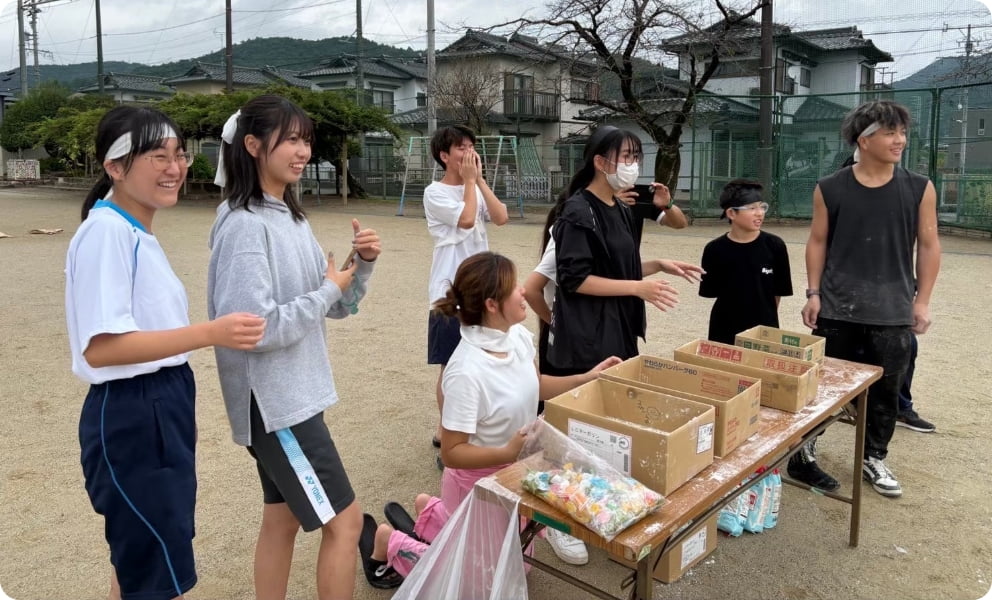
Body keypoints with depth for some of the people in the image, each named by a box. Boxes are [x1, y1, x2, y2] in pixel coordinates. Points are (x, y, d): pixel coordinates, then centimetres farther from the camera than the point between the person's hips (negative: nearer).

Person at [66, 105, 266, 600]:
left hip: (162, 406, 9)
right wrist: (211, 333, -34)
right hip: (129, 417, -9)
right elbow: (100, 346, -27)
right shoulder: (107, 231, -19)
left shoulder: (138, 232, 9)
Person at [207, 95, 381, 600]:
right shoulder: (245, 226, -18)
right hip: (273, 401, -9)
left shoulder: (291, 218, 9)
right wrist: (328, 289, -16)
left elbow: (339, 305, 11)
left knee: (282, 518, 18)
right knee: (344, 520, 0)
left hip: (292, 395, 9)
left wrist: (363, 264, -7)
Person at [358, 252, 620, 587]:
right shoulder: (467, 371, -34)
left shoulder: (518, 337, -10)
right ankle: (389, 543, 21)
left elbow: (535, 386, 10)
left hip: (514, 474, 8)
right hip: (480, 482, -8)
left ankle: (431, 513, 38)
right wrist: (507, 452, -36)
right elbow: (451, 453, -26)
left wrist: (587, 378, 1)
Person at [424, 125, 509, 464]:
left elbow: (501, 218, -5)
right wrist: (469, 180, -11)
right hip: (450, 291, -7)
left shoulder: (476, 189, 10)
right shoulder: (435, 193, -8)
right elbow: (466, 219, -23)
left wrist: (479, 179, -7)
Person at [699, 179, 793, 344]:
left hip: (764, 331, 0)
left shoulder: (774, 246, -6)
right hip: (725, 332, 0)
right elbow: (711, 292, 1)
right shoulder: (715, 250, -8)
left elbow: (778, 291, 2)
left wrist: (766, 317, 6)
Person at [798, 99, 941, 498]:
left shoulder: (919, 189, 1)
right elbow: (818, 242, 3)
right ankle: (803, 454, 18)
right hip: (837, 308, -1)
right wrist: (814, 293, -2)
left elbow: (928, 245, 5)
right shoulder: (830, 189, -2)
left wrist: (922, 300, 0)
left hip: (893, 312, 2)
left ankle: (874, 459, 28)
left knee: (886, 390, 11)